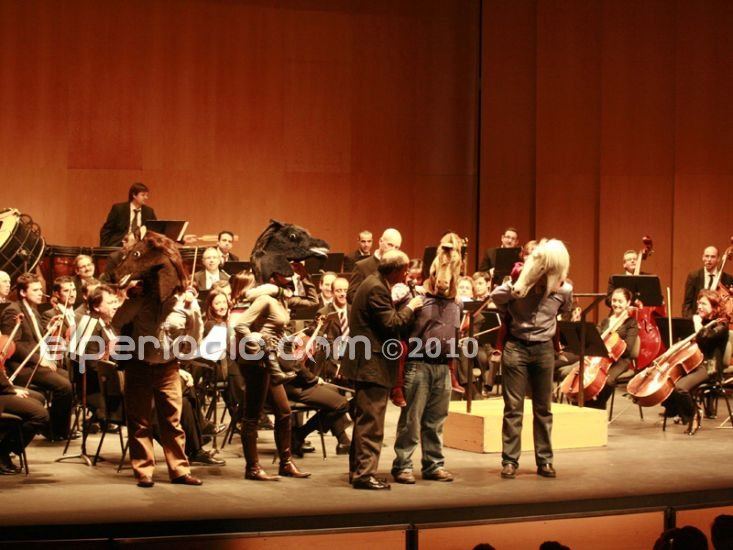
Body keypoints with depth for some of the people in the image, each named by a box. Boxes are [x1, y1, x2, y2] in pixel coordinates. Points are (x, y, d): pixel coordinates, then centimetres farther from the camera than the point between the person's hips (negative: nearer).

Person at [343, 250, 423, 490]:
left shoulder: (375, 284, 15)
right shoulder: (377, 289, -18)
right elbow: (391, 324, -20)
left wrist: (401, 307, 8)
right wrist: (410, 308, -8)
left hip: (366, 363, 11)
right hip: (373, 364, -11)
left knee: (364, 420, 16)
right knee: (371, 421, -9)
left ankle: (357, 470, 22)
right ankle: (364, 473, -9)